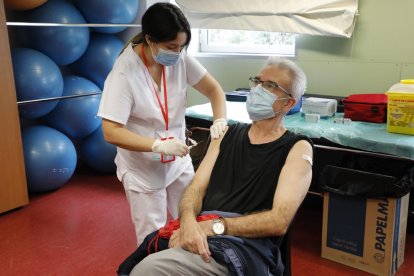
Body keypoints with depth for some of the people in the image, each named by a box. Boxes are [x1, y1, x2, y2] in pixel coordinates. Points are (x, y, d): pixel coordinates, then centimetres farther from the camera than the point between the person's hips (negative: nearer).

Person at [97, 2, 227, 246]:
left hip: (179, 162, 4)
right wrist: (159, 145, -34)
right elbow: (111, 132, -23)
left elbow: (214, 89, 0)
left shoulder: (180, 59, -10)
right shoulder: (125, 72, -23)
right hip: (143, 169, -4)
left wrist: (220, 120, -19)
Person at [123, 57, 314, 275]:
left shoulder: (297, 148, 2)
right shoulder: (228, 134, 17)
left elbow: (279, 221, -9)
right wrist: (188, 221, -15)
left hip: (246, 247, -5)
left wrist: (214, 226, -16)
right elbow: (196, 188, 7)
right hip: (199, 234, 5)